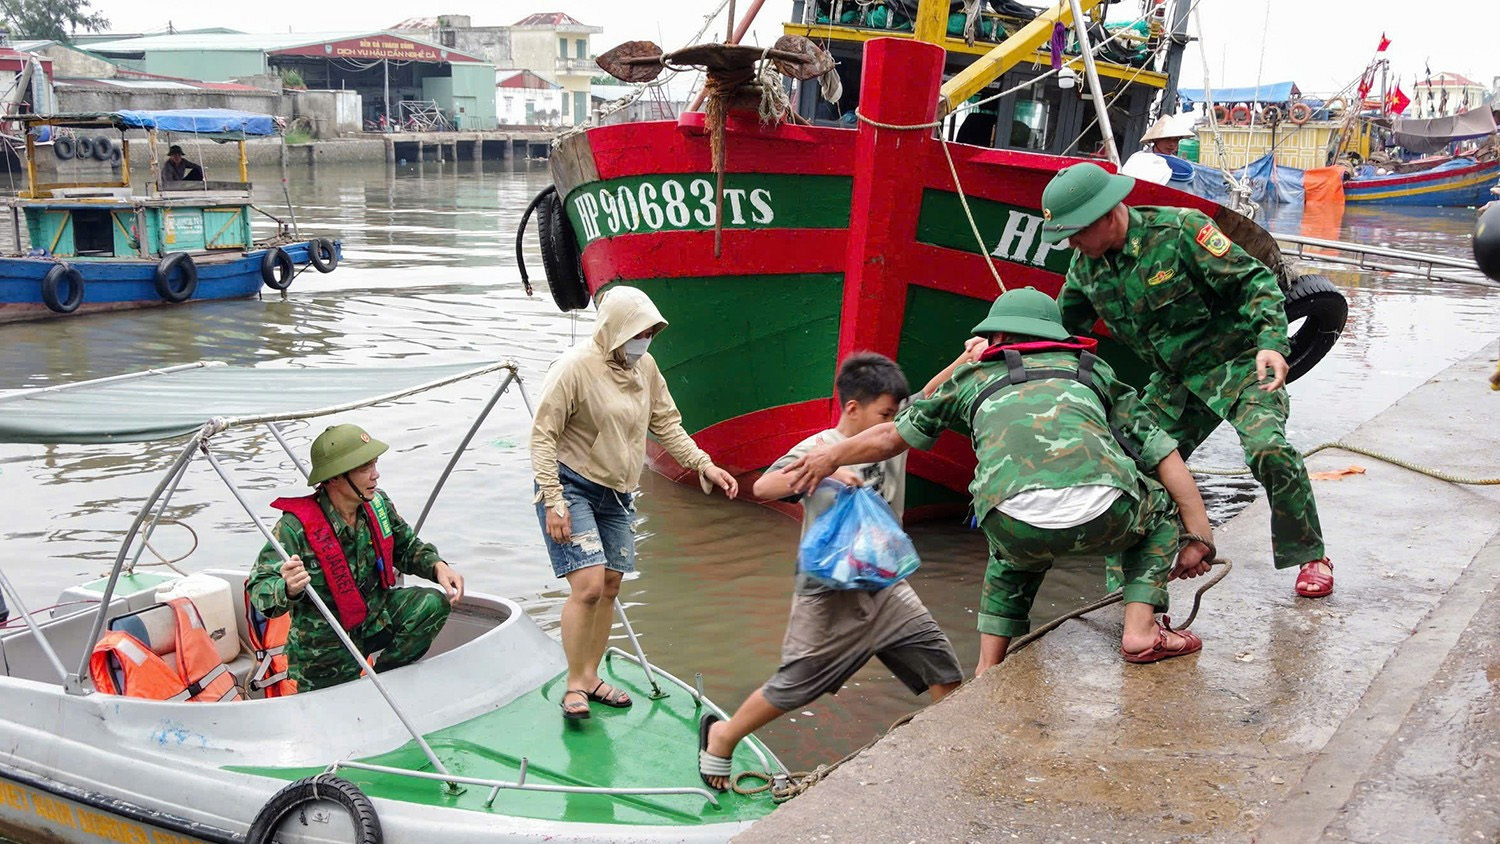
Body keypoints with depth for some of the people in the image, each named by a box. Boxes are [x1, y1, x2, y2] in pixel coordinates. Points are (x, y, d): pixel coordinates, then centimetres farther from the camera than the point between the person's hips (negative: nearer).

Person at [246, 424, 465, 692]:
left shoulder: (378, 504, -9)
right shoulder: (295, 528, -28)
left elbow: (407, 547, 8)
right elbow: (259, 589, -29)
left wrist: (437, 566, -12)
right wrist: (289, 589, -52)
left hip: (377, 616, 5)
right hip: (327, 646, -5)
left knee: (433, 604, -15)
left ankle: (385, 678, 5)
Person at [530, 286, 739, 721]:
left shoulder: (645, 366, 3)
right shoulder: (575, 367, -18)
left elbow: (666, 423, 13)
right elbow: (542, 435, -16)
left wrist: (705, 465, 3)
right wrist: (553, 501, -21)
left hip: (616, 493, 7)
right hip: (572, 488, -7)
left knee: (609, 587, 10)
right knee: (588, 585, -14)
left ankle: (591, 677, 25)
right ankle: (574, 685, 1)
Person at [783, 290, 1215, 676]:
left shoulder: (976, 376, 32)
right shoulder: (1093, 371, 33)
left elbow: (893, 435, 41)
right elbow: (1165, 455, 24)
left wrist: (830, 457, 57)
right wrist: (1200, 538, 25)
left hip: (1015, 519, 1)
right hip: (1103, 512, -1)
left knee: (1015, 559, 37)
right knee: (1156, 507, 33)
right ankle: (1141, 630, 18)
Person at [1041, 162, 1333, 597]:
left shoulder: (1179, 230, -21)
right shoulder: (1086, 266, -1)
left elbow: (1255, 280, -18)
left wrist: (1271, 343, -31)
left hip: (1237, 361, -6)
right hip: (1175, 381, 7)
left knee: (1268, 449, -25)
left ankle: (1309, 557, -4)